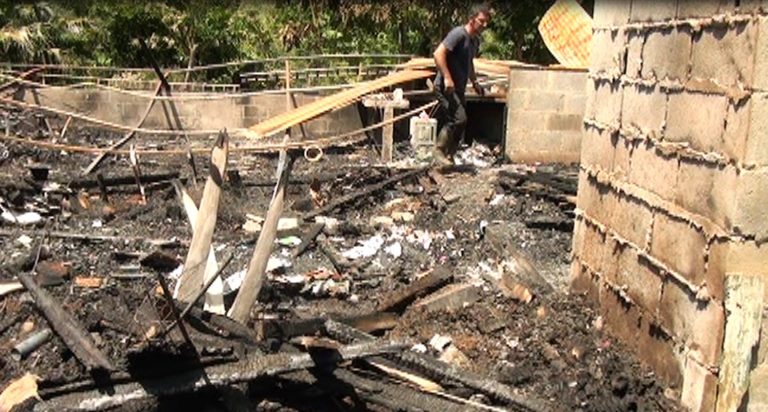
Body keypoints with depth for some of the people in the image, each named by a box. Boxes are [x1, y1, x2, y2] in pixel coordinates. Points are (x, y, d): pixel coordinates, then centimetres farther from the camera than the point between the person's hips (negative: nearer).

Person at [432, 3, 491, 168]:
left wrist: (475, 82, 23)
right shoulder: (459, 34, -15)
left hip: (458, 88, 9)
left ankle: (448, 157, 20)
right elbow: (438, 53, -24)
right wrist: (447, 78, -28)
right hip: (446, 86, -9)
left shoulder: (475, 40, 15)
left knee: (460, 123, 9)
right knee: (459, 118, -20)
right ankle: (439, 150, -5)